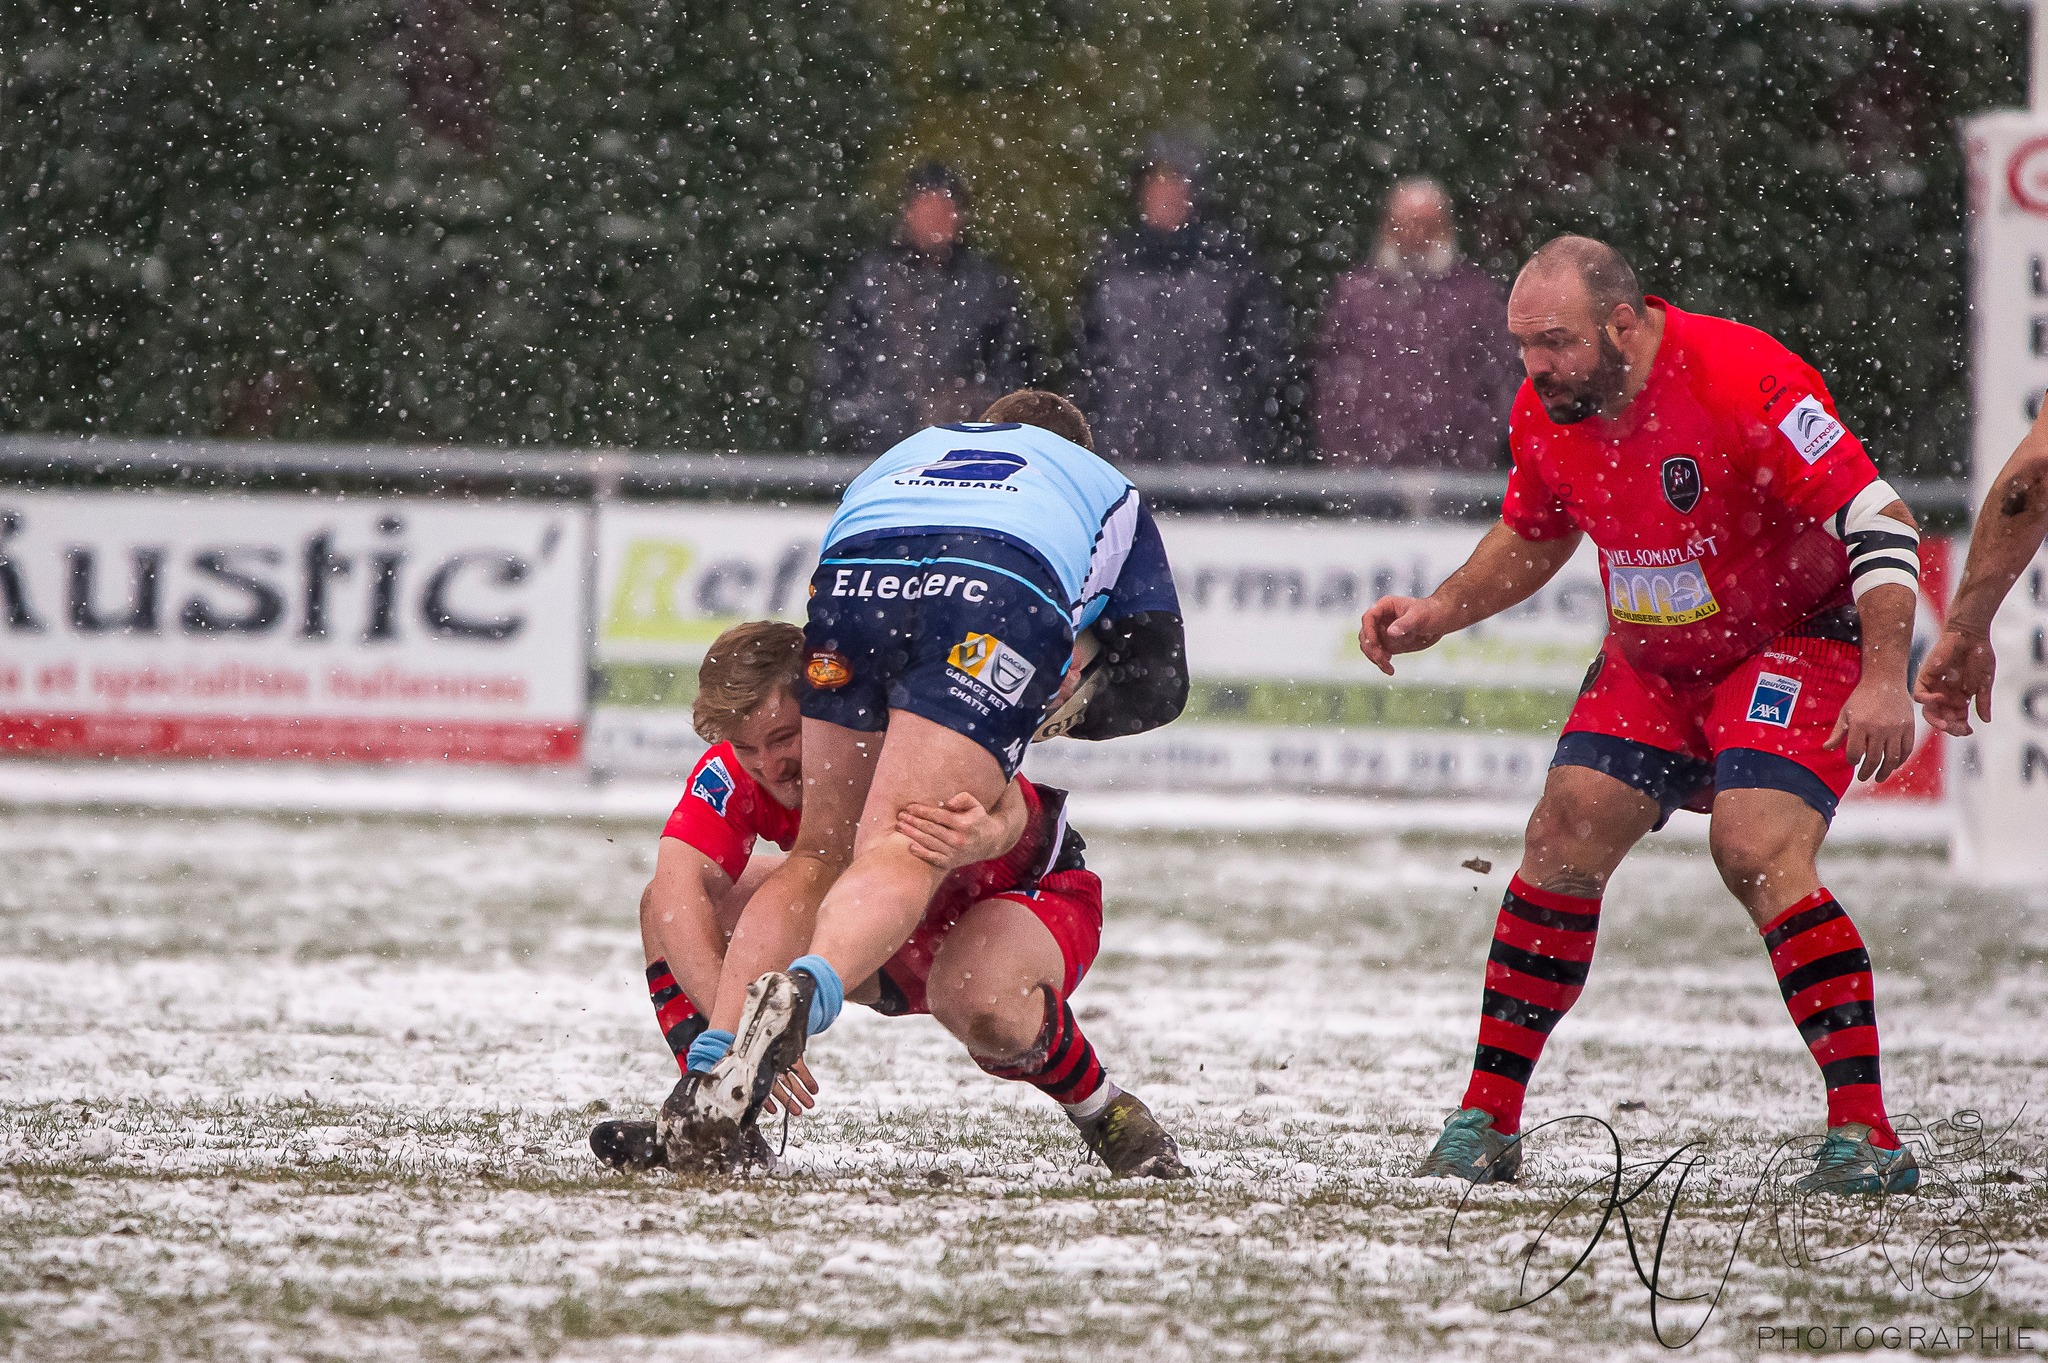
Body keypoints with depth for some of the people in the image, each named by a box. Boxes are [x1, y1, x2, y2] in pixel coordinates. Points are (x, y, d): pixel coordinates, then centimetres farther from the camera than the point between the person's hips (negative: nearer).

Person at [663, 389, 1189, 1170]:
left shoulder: (908, 453, 46)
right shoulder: (1108, 490, 41)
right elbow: (1157, 683, 34)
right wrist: (1059, 709, 46)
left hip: (851, 578, 2)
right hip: (1004, 602, -2)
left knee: (819, 852, 12)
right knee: (899, 855, -13)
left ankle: (712, 1062, -6)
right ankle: (803, 992, -44)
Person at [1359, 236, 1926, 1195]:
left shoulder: (1743, 381, -29)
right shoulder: (1543, 413, -7)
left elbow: (1879, 521, -27)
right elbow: (1530, 539, 14)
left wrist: (1884, 680, -34)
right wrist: (1440, 613, -1)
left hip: (1803, 638, -7)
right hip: (1653, 660, 7)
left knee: (1757, 852, -24)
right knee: (1564, 838, -3)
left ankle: (1867, 1137, -22)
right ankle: (1488, 1121, 8)